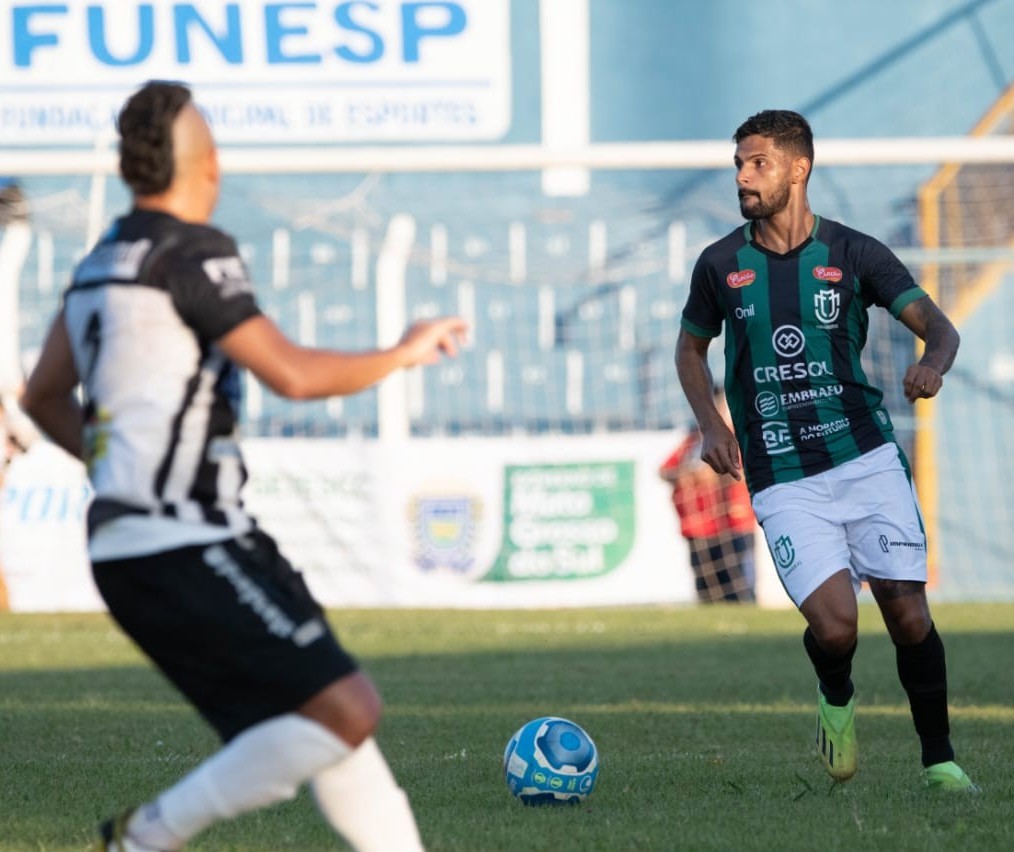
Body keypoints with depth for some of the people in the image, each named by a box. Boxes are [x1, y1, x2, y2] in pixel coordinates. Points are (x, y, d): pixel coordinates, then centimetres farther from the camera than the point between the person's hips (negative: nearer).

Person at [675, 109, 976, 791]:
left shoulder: (854, 253, 1)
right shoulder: (720, 265, 5)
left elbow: (939, 327, -2)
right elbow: (691, 348, 20)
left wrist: (933, 365, -26)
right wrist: (711, 424, 3)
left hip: (867, 459, 0)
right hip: (782, 480, 0)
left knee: (909, 614, -7)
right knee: (835, 624, -16)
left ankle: (940, 758, 11)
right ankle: (837, 699, 18)